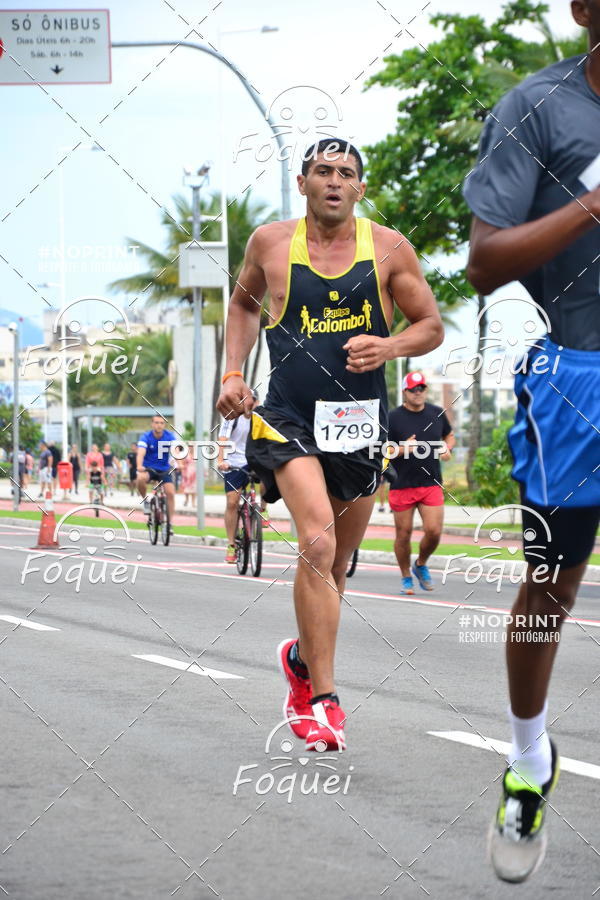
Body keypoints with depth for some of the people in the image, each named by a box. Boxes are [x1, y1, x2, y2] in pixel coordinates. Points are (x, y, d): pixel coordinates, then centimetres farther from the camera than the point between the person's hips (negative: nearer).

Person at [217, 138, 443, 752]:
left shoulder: (389, 249, 0)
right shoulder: (270, 243, 2)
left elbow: (432, 326, 6)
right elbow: (244, 303, 21)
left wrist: (388, 346, -14)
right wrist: (233, 372, 8)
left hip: (359, 423, 3)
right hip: (288, 419, -2)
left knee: (335, 564, 16)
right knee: (318, 544, -23)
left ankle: (302, 658, 45)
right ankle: (322, 700, -21)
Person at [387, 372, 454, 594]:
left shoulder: (437, 413, 8)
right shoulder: (393, 418, -4)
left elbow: (449, 436, 24)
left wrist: (447, 448, 2)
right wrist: (402, 449, -22)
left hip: (431, 484, 2)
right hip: (402, 485, -2)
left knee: (434, 531, -7)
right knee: (403, 534, 3)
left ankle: (421, 565, 22)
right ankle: (406, 578, 21)